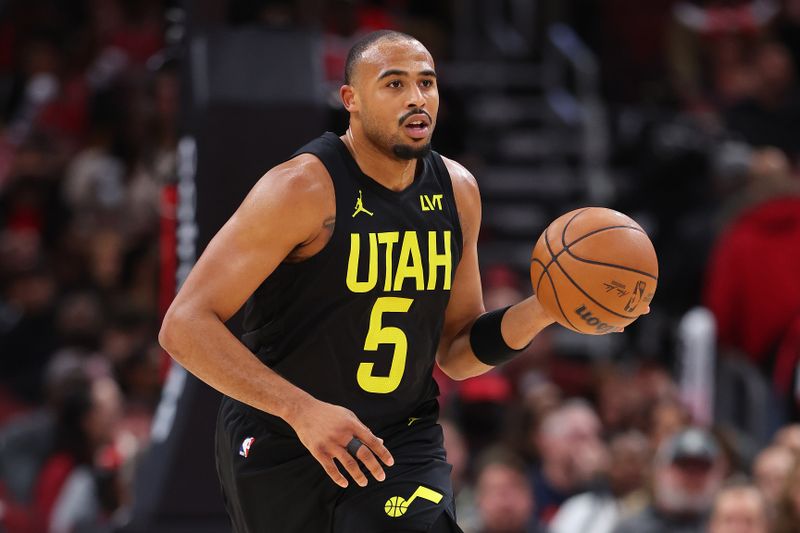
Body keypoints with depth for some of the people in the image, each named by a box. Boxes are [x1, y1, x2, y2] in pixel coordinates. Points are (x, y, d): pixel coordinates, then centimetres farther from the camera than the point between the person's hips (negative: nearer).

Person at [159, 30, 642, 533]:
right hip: (278, 445, -3)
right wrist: (302, 410, -32)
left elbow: (456, 353, 11)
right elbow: (186, 326, -22)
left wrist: (542, 311, -8)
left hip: (402, 436, 4)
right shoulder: (305, 188, -18)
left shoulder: (456, 190, 1)